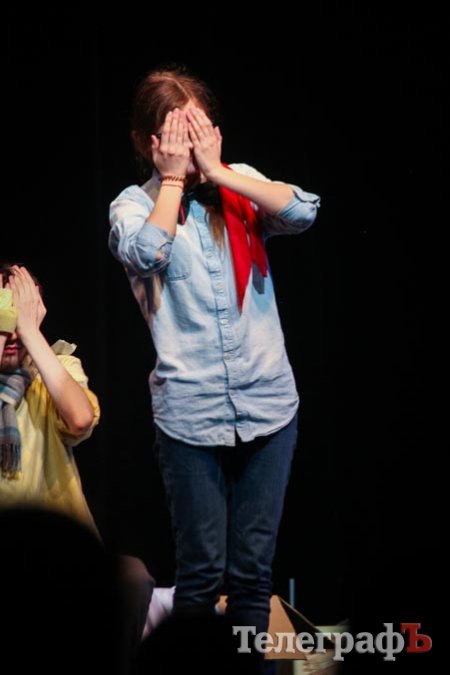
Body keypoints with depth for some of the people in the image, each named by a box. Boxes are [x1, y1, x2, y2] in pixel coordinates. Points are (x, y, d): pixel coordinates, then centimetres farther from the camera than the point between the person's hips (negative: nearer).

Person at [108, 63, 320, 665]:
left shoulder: (242, 186, 8)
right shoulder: (135, 205, 2)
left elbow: (302, 211, -11)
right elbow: (147, 252, -20)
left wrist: (216, 170, -10)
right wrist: (174, 179, -9)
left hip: (268, 404, 2)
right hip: (190, 412, -2)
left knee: (253, 569, 7)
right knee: (202, 572, 2)